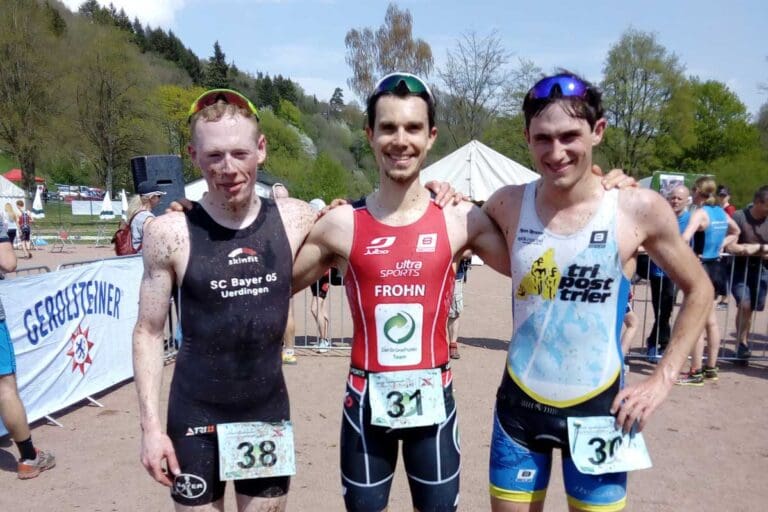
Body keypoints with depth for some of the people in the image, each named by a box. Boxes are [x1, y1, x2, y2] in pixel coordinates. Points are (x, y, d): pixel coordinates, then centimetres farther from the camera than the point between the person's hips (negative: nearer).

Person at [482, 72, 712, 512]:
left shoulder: (640, 210, -11)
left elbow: (699, 291, 3)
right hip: (519, 404, 2)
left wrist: (663, 379, -3)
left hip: (598, 409, -1)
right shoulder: (508, 205, -6)